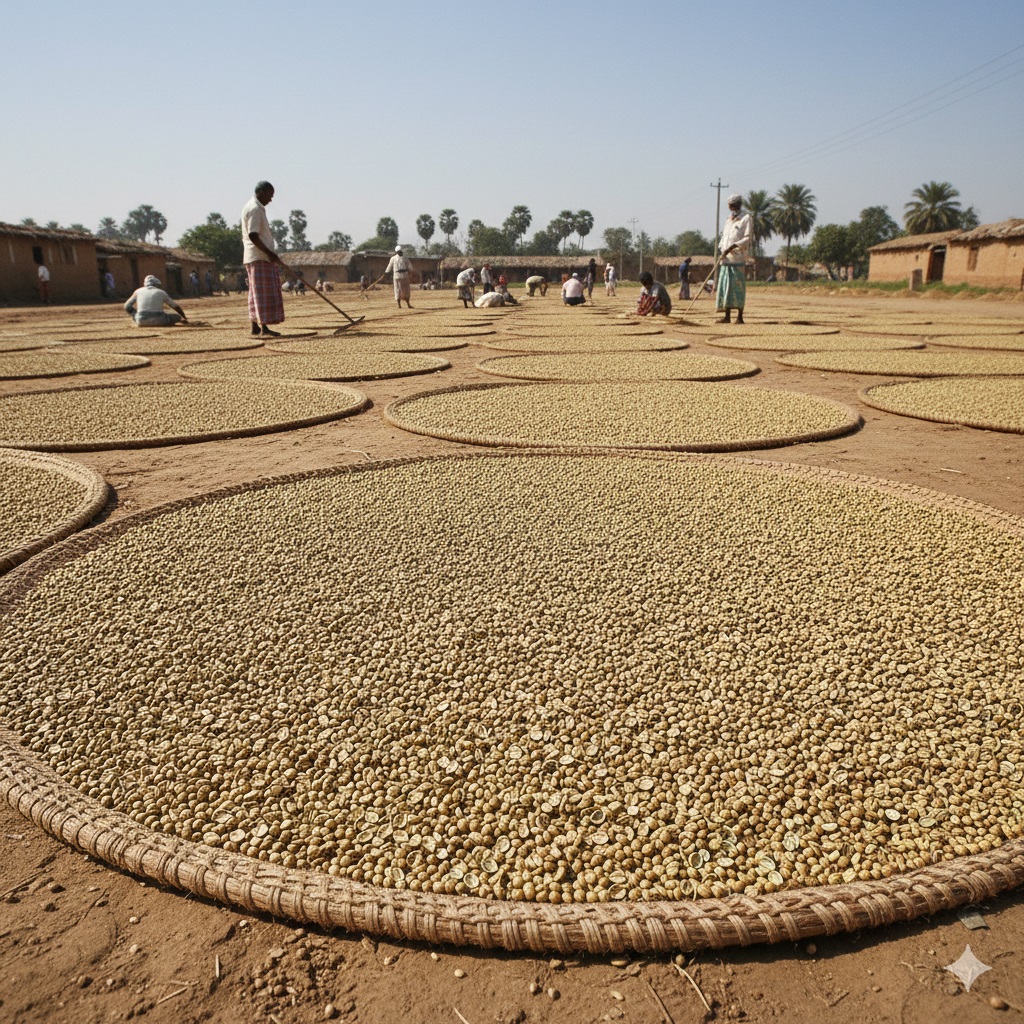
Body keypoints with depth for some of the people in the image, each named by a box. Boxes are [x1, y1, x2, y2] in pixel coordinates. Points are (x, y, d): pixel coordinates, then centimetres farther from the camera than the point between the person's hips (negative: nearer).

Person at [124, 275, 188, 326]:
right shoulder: (162, 292, 11)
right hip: (159, 322, 1)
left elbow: (126, 306, 14)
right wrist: (185, 318, 36)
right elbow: (176, 307, 20)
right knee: (177, 316, 23)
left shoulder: (138, 291, 13)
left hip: (142, 322, -1)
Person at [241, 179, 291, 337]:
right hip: (260, 257, -10)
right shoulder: (255, 209, -14)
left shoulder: (252, 207, 18)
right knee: (264, 293, -11)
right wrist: (269, 253, -21)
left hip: (258, 257, 10)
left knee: (257, 292, 13)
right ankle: (264, 328, -13)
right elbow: (253, 236, -22)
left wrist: (269, 253, 18)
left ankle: (255, 326, 18)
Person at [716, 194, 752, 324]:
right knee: (725, 287, 5)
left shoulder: (746, 218, 1)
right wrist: (721, 248, 3)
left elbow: (747, 238, -8)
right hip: (726, 259, 7)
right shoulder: (728, 220, 22)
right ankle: (727, 316, 10)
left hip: (738, 259, -7)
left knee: (738, 288, -8)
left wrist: (733, 246, -21)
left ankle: (740, 317, -7)